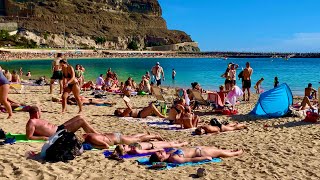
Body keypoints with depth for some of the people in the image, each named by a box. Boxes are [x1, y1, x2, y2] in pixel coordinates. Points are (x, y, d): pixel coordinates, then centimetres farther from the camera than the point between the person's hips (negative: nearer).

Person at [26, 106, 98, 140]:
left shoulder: (36, 120, 12)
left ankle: (96, 134, 18)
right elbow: (29, 137, -22)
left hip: (59, 128, 11)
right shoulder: (31, 122, -15)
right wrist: (44, 137, -24)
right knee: (82, 121, -10)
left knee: (79, 117, 13)